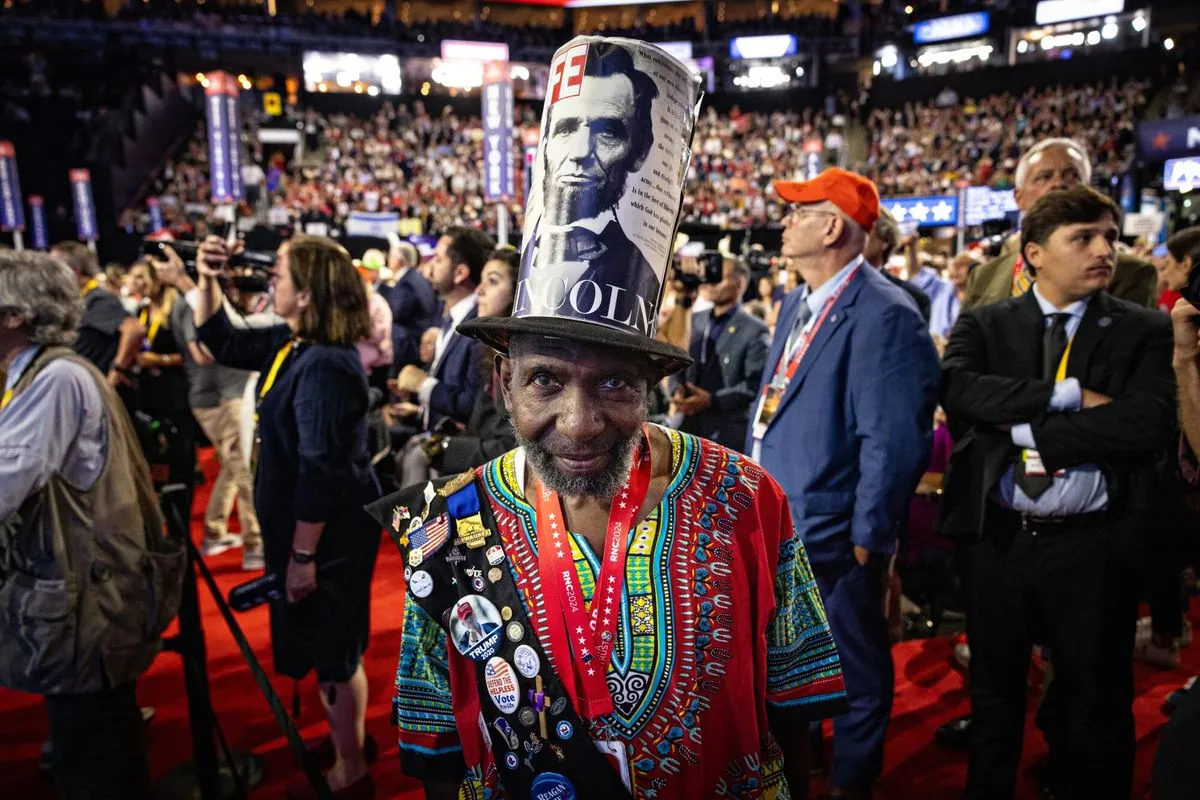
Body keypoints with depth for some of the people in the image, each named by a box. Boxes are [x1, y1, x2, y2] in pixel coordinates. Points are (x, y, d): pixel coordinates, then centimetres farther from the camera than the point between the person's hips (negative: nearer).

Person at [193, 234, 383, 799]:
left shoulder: (324, 365, -26)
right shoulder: (292, 344, 5)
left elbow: (321, 469, -27)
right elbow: (222, 343, 18)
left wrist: (303, 554, -23)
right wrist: (208, 282, 4)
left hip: (327, 532, -10)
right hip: (307, 526, 10)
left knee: (333, 649, 7)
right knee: (326, 645, 23)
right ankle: (347, 738, 43)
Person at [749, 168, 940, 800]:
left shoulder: (884, 315, -19)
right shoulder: (796, 305, 10)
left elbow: (893, 441, -20)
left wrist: (867, 539, -16)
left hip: (831, 535, -9)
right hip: (775, 526, 9)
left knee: (852, 669, 13)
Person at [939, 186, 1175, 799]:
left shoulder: (1145, 331, 0)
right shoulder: (983, 324, 3)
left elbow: (1148, 425, -16)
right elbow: (957, 388, -17)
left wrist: (1025, 432, -16)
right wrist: (1067, 394, -19)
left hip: (1092, 545, -1)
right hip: (995, 539, 1)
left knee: (1096, 698, 16)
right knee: (993, 692, 18)